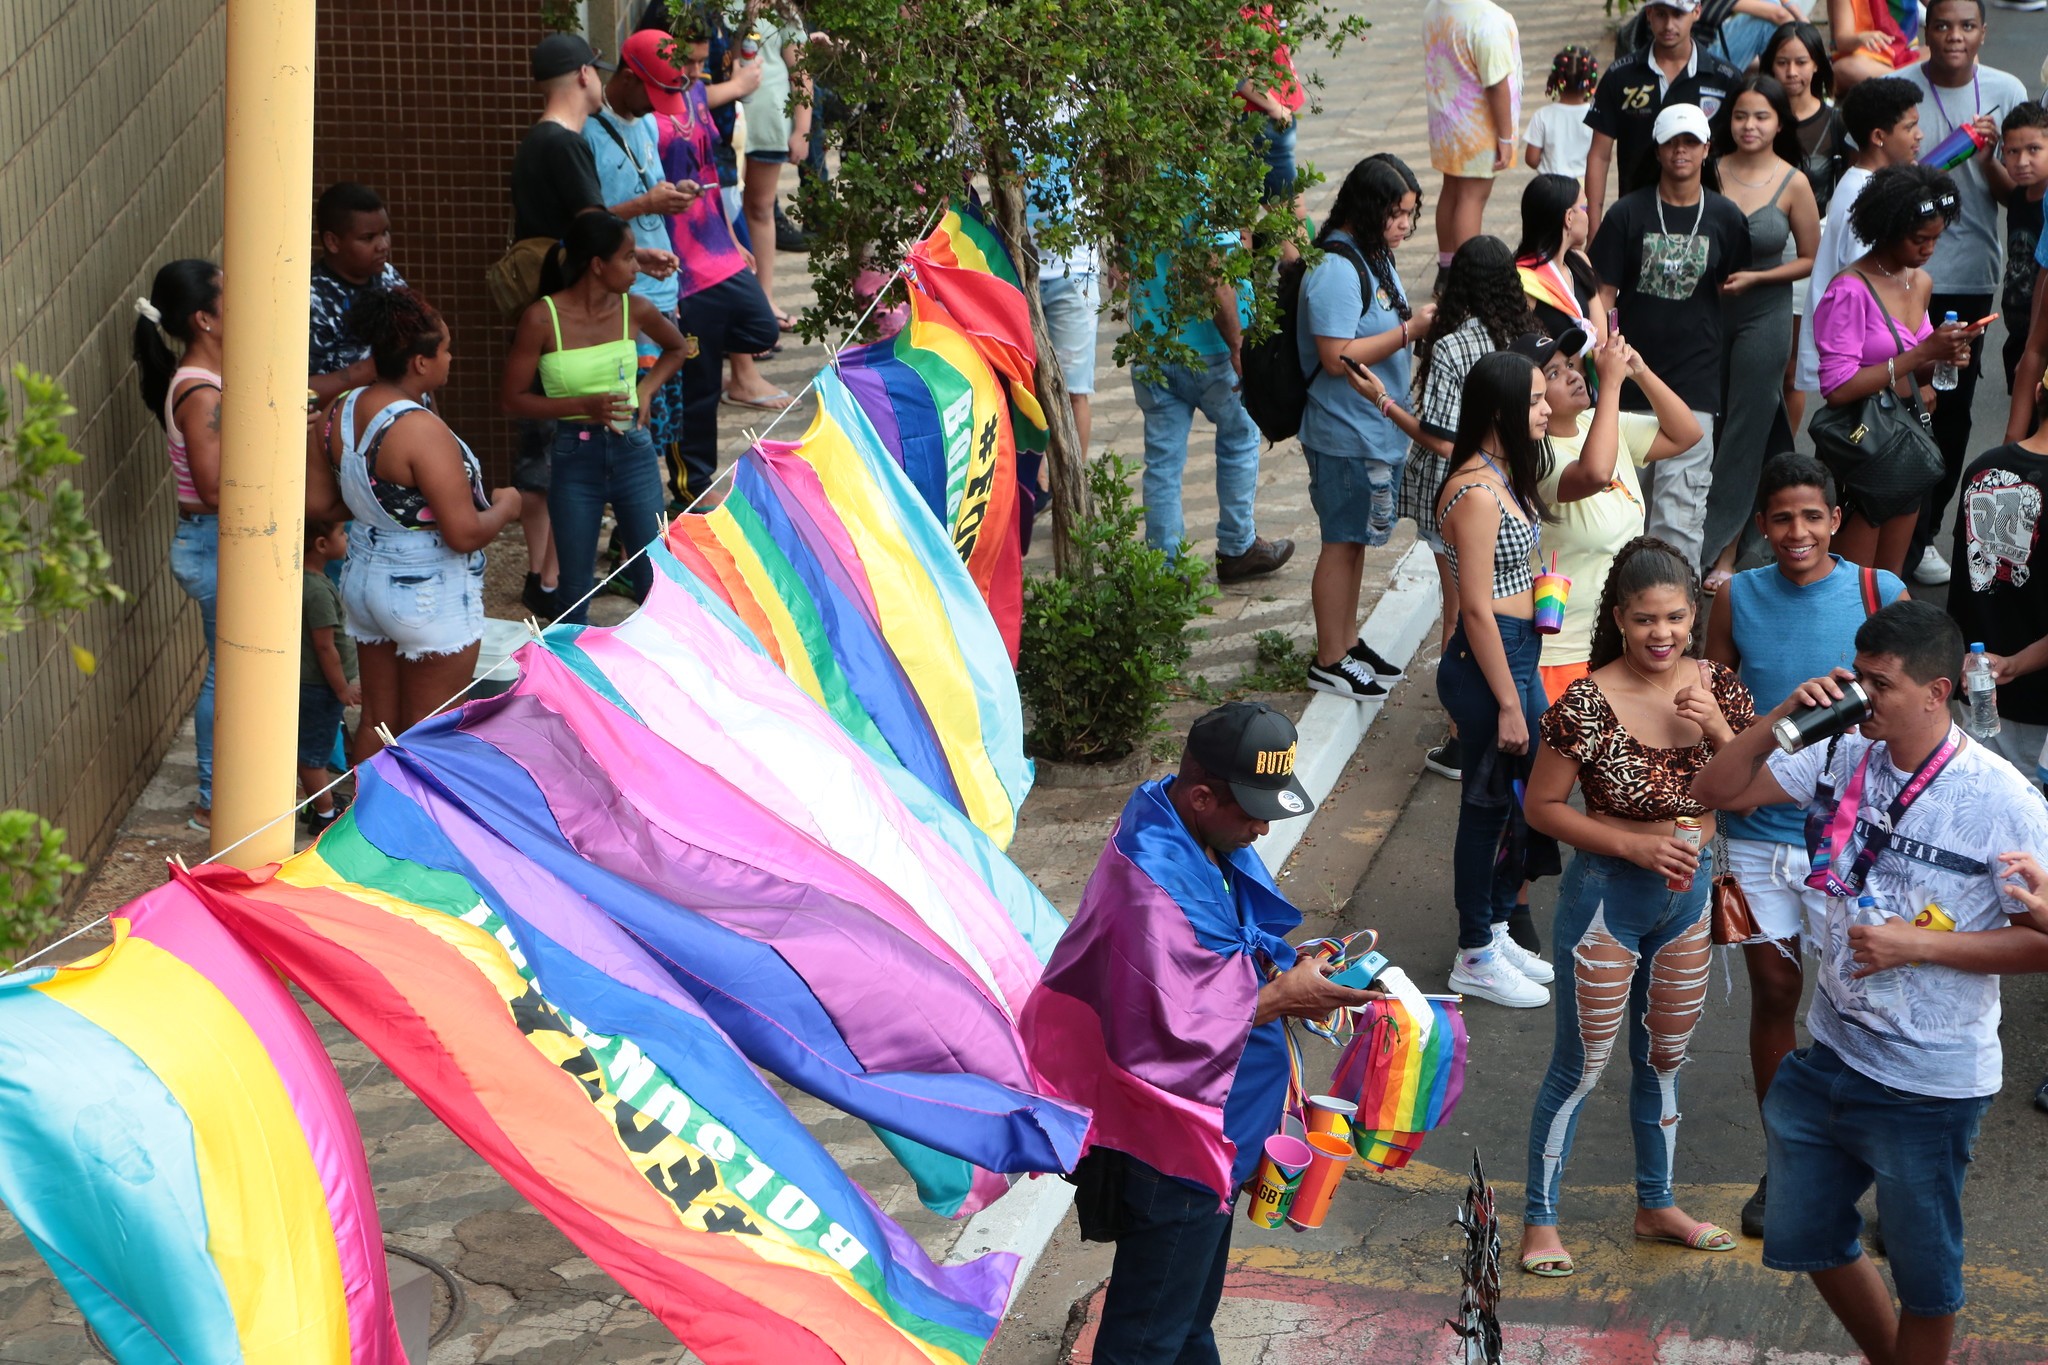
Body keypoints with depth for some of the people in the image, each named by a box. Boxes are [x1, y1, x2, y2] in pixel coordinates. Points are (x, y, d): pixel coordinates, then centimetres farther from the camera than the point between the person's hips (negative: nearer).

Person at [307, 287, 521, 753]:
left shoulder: (338, 414, -3)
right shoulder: (422, 431, -26)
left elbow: (318, 504, 7)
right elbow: (465, 534, -26)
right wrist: (505, 506, -7)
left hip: (364, 578, 7)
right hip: (431, 596, -7)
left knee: (377, 720, 18)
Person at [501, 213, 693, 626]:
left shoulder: (633, 310, -2)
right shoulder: (542, 319, -13)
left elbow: (676, 348, 19)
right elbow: (512, 398, -9)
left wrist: (646, 389, 1)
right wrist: (584, 405, -20)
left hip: (633, 452, 3)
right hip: (575, 458, -2)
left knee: (652, 578, 6)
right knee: (576, 589, 8)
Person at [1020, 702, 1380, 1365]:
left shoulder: (1206, 838, -1)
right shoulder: (1155, 879, -32)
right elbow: (1177, 1022, -30)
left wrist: (1281, 964, -3)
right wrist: (1282, 996, -22)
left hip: (1212, 1128, 10)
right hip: (1171, 1144, -10)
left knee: (1195, 1297, 27)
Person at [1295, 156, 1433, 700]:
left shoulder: (1375, 258, 9)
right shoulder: (1336, 269, -23)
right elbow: (1336, 356, -27)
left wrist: (1418, 320, 7)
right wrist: (1409, 330, -25)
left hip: (1378, 430, 10)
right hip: (1346, 436, -10)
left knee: (1357, 539, 19)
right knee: (1342, 542, 0)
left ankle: (1348, 642, 31)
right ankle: (1330, 661, 10)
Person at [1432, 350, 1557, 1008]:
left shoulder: (1507, 476, 7)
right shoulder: (1478, 492, -23)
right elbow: (1477, 610, -22)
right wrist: (1507, 705, -20)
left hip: (1518, 652, 10)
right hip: (1486, 662, -10)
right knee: (1489, 805, 4)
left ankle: (1496, 927, 34)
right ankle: (1475, 958, 18)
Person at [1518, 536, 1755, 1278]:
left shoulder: (1717, 688, -7)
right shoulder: (1588, 704, -22)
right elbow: (1542, 806, -15)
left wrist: (1718, 727, -21)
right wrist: (1633, 844, -22)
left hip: (1689, 892, 5)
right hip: (1608, 895, -5)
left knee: (1665, 1057, 22)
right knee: (1581, 1066, 6)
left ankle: (1657, 1205, 39)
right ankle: (1540, 1220, 21)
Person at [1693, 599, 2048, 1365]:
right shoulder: (1842, 757, -5)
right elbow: (1717, 790, -1)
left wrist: (1917, 946, -22)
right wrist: (1784, 716, -15)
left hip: (1928, 1087, -6)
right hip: (1829, 1055, 6)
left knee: (1923, 1270, 12)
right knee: (1806, 1239, 22)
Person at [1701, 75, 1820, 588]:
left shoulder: (1793, 184, -8)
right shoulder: (1710, 172, -4)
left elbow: (1810, 259, -2)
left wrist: (1753, 277, -12)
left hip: (1763, 315, -2)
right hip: (1705, 311, 2)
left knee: (1745, 431, 2)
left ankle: (1722, 551, 10)